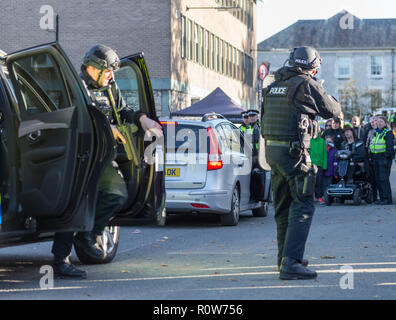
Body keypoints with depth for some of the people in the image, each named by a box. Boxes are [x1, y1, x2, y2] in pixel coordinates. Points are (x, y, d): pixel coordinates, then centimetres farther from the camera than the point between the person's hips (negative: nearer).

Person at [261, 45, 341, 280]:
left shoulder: (275, 86, 12)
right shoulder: (307, 85, -9)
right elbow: (332, 111, 2)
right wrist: (331, 99, 24)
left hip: (271, 148, 8)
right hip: (294, 152, -8)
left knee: (283, 206, 18)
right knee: (303, 207, -7)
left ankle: (285, 256, 29)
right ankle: (291, 263, -16)